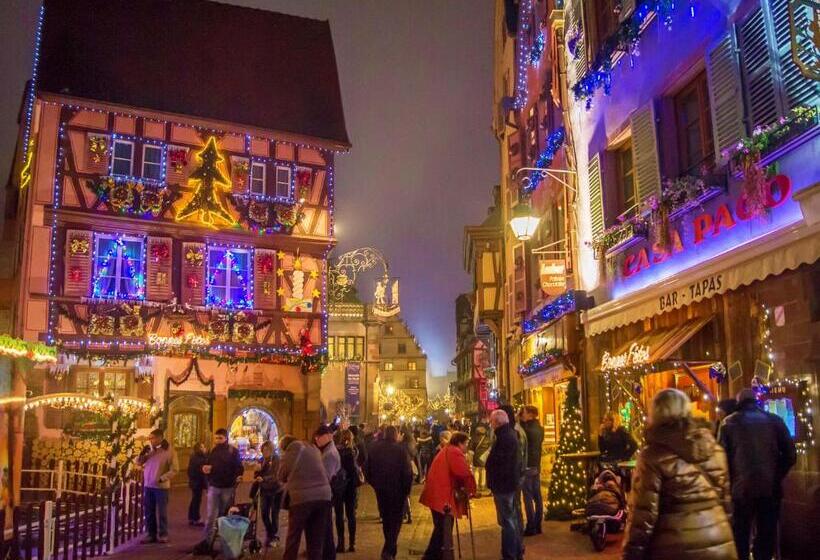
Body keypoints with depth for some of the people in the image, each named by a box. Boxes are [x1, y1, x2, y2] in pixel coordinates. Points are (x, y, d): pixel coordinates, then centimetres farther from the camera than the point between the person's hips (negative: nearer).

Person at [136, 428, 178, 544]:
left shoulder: (169, 451, -10)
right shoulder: (149, 449, 6)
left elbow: (174, 469, -12)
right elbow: (138, 462, 9)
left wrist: (162, 478, -19)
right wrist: (142, 453, -9)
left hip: (161, 486, -5)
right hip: (148, 485, 5)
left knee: (161, 512, 3)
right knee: (149, 512, 11)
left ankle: (162, 534, 12)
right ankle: (151, 534, 21)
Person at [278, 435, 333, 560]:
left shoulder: (292, 448, 5)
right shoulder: (314, 448, 19)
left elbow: (281, 475, 11)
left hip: (301, 497, -5)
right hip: (323, 495, 5)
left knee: (293, 538, 8)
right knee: (317, 539, 11)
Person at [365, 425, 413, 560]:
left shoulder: (373, 448, -3)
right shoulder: (400, 450, -15)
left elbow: (367, 469, 1)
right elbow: (408, 472, -17)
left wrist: (374, 484, 13)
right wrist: (407, 489, -4)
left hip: (380, 489, 4)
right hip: (397, 490, -4)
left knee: (386, 518, 21)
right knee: (395, 520, 6)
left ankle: (390, 548, 34)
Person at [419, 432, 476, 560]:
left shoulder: (445, 451, 21)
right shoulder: (455, 453, -11)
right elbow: (465, 474, -22)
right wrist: (471, 490, -7)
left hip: (436, 494, 10)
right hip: (443, 497, -10)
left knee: (441, 530, 20)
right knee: (443, 531, -4)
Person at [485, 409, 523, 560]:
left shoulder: (504, 437, -23)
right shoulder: (510, 434, 11)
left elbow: (497, 463, -25)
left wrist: (492, 482, -14)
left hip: (503, 484, -11)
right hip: (511, 482, 11)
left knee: (507, 521, -4)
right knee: (512, 518, 19)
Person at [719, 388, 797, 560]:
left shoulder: (729, 422, 2)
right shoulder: (774, 420, 5)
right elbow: (790, 455, 3)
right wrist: (776, 477, 15)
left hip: (741, 488, -1)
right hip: (770, 488, 1)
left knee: (740, 536, 11)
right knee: (766, 536, 10)